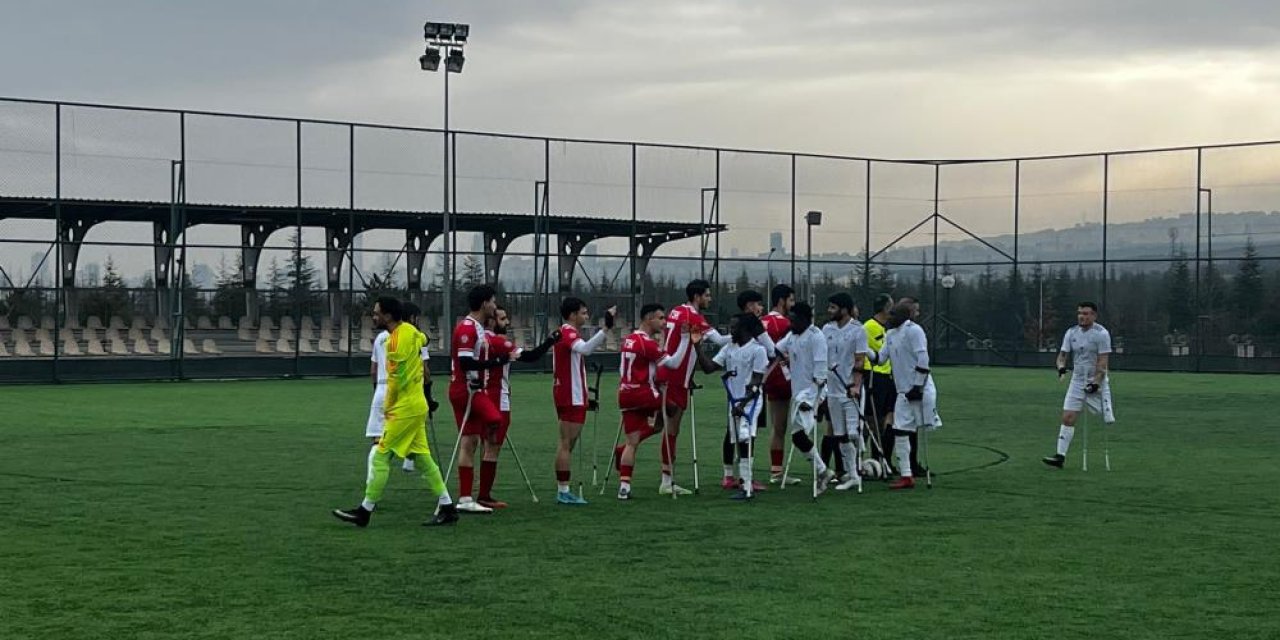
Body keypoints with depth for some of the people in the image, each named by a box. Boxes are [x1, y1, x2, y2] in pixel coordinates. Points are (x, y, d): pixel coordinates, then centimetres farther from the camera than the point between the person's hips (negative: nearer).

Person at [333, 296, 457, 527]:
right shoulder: (410, 330, 8)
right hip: (417, 406, 9)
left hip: (404, 408, -9)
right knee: (422, 458, 11)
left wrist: (387, 408, -5)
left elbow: (396, 379, -18)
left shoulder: (397, 340, -19)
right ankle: (446, 507, 11)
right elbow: (423, 339, 33)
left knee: (380, 456, -4)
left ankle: (365, 511, 0)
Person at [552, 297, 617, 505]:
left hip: (572, 396, 10)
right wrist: (606, 329, -43)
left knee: (568, 444, 11)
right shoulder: (567, 333, -13)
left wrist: (585, 397, 25)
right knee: (567, 444, -8)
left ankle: (562, 490, 14)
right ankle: (563, 491, -6)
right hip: (570, 398, -10)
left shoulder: (569, 333, 19)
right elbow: (586, 348, -36)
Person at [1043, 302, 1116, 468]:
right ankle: (1060, 456, -6)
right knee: (1067, 418, -5)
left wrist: (1096, 382, -20)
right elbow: (1063, 354, 7)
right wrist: (1061, 366, -15)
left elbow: (1103, 361, -13)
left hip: (1097, 383, -4)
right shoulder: (1071, 333, 5)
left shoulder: (1101, 333, -10)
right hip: (1077, 382, 4)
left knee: (1107, 421, -9)